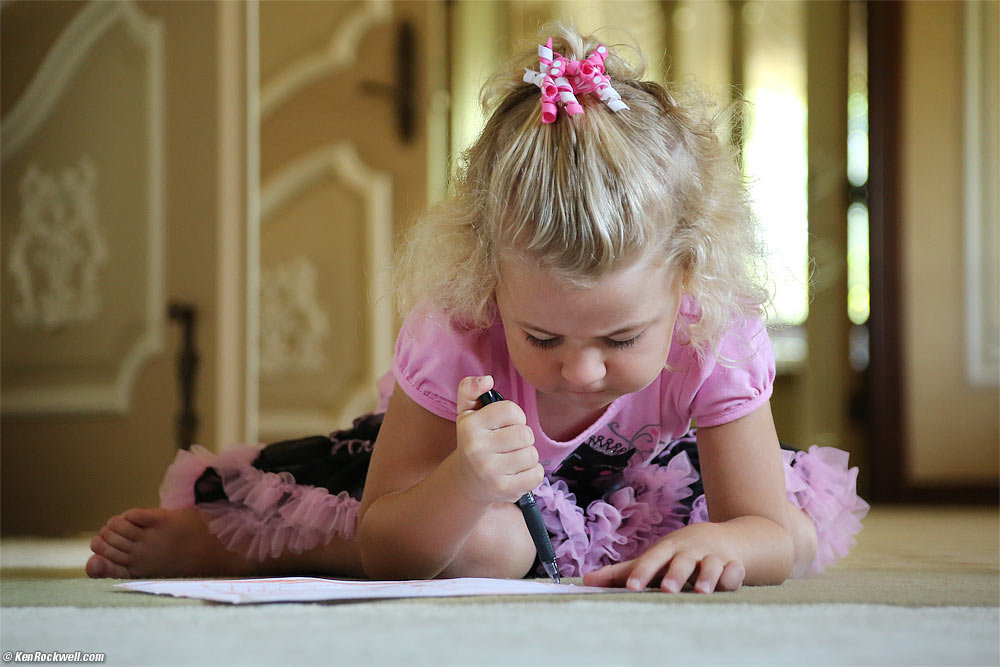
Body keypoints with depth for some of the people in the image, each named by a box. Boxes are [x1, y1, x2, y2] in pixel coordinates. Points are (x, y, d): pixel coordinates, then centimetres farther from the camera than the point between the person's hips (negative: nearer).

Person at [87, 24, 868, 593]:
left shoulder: (717, 340, -35)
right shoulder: (453, 334, -40)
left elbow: (775, 532, -27)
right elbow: (383, 551, -36)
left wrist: (721, 543, -54)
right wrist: (467, 487, -59)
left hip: (632, 465, 5)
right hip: (470, 459, -4)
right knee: (489, 544, -39)